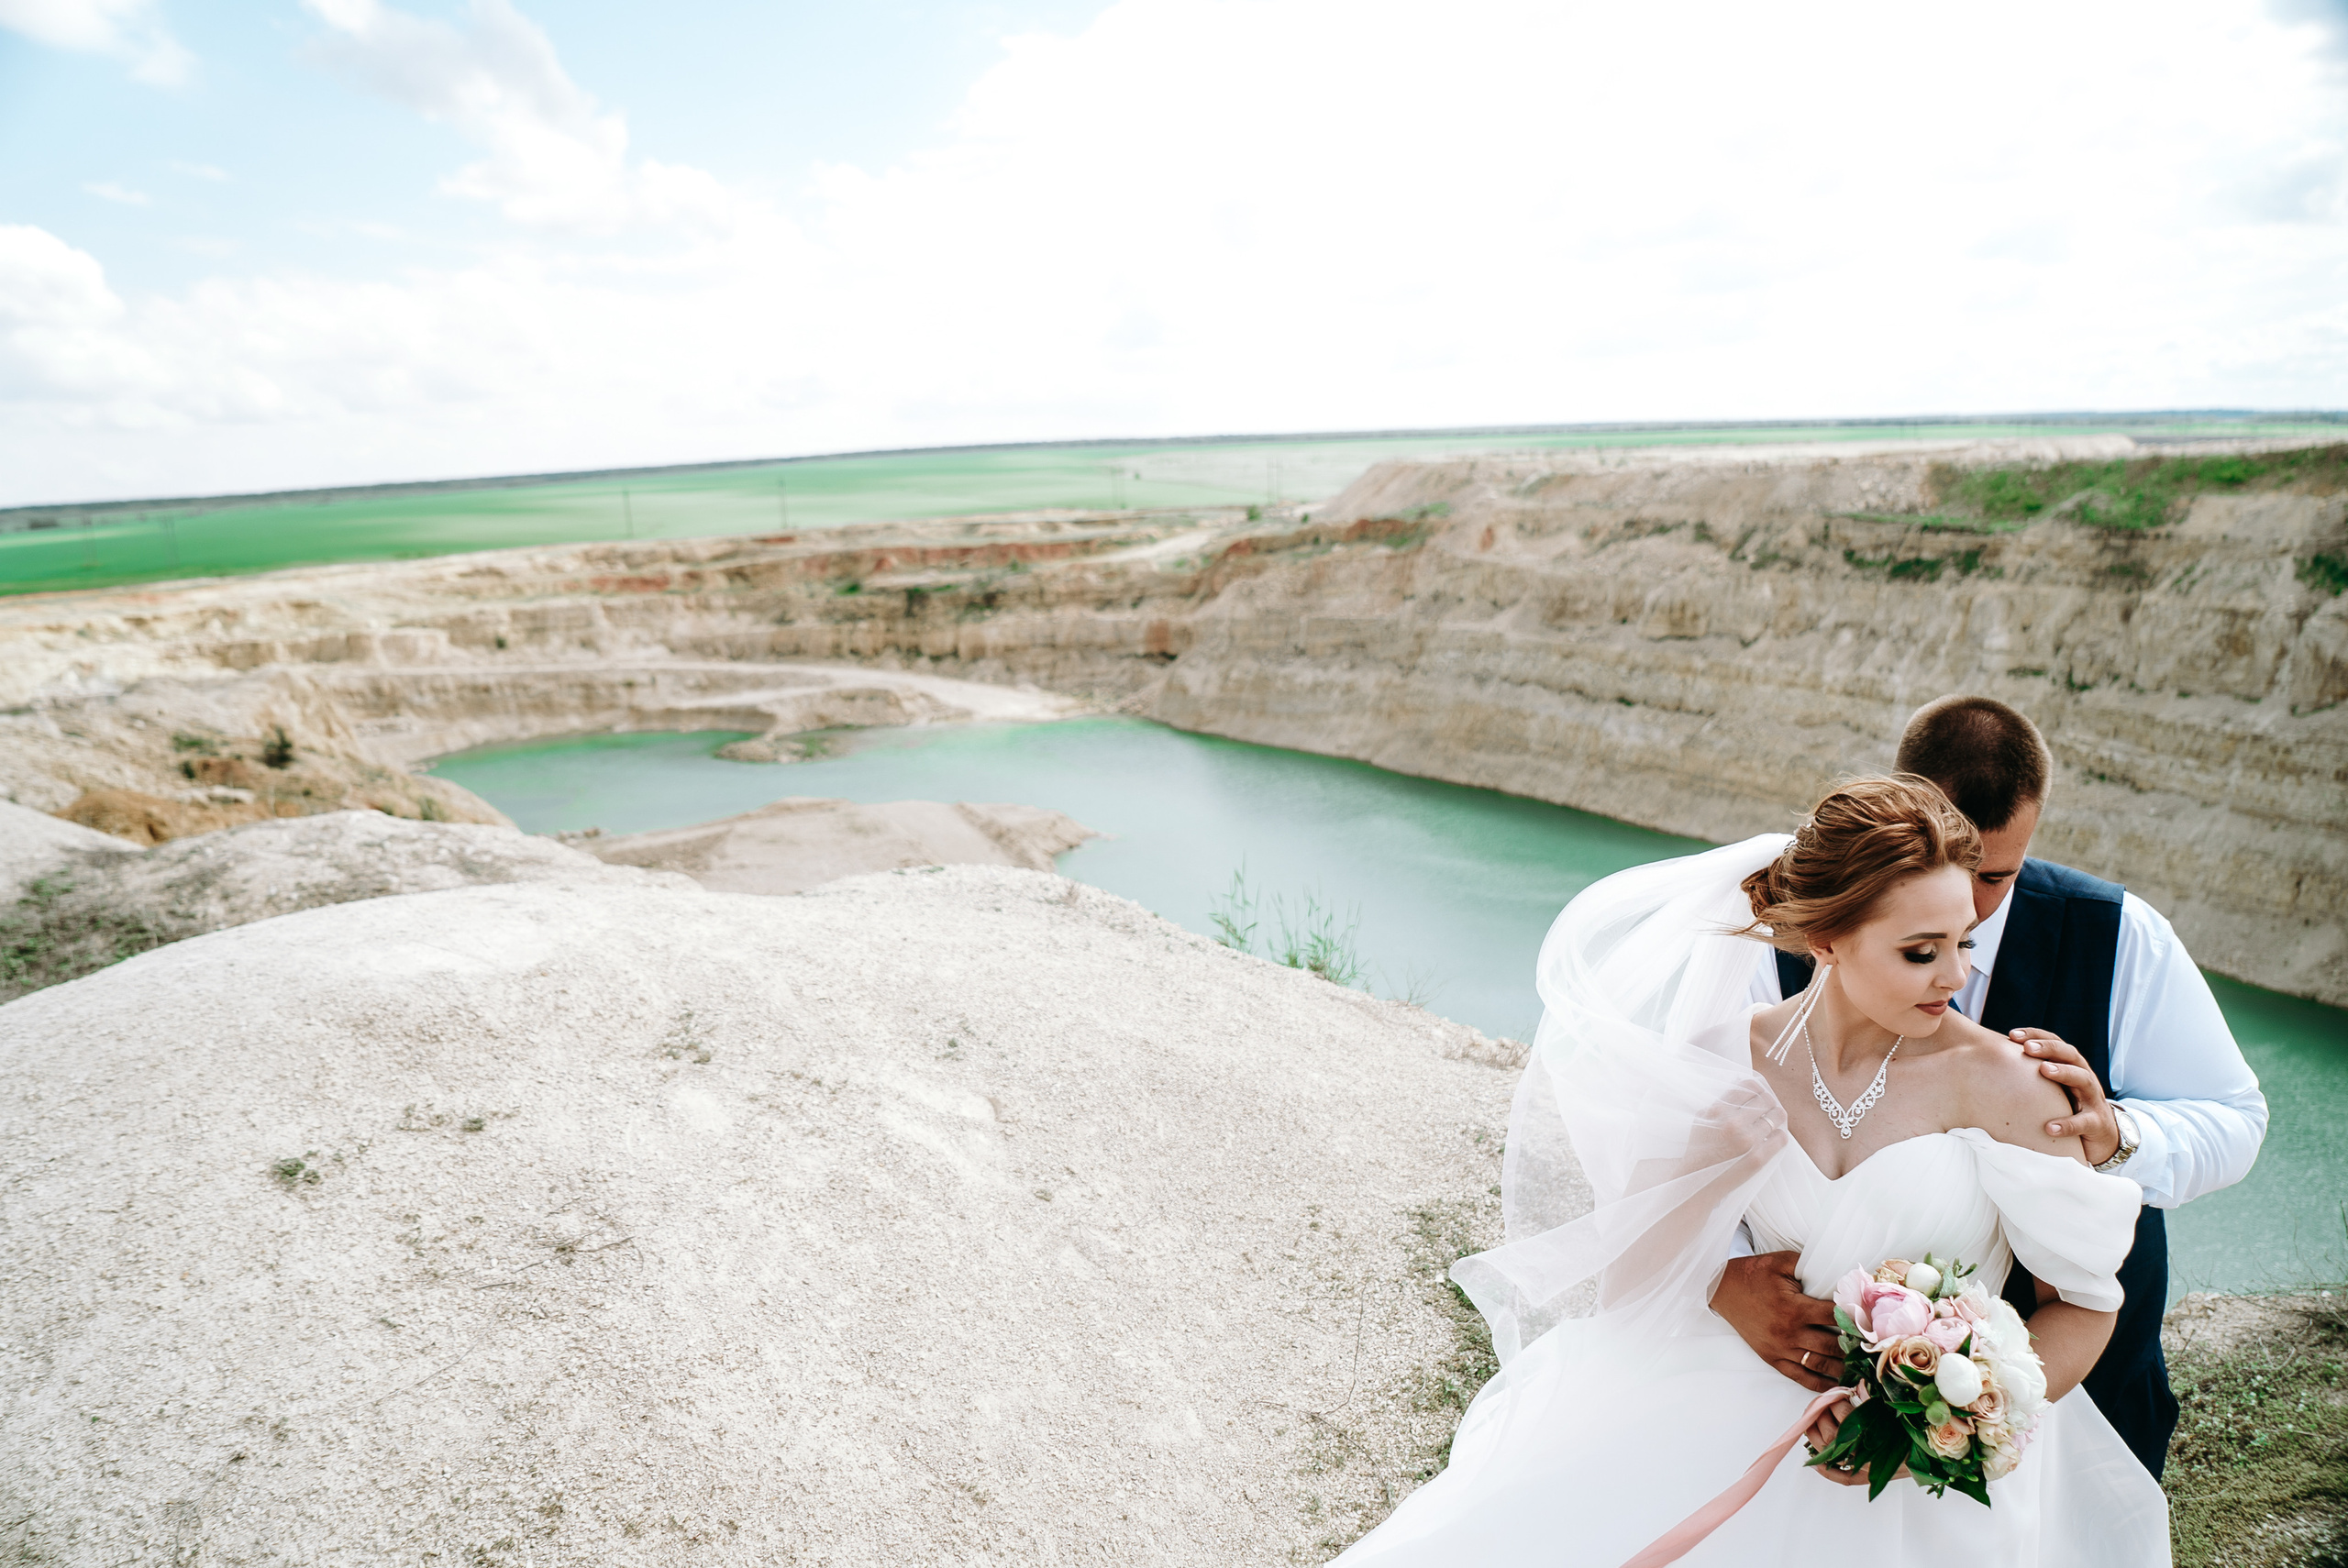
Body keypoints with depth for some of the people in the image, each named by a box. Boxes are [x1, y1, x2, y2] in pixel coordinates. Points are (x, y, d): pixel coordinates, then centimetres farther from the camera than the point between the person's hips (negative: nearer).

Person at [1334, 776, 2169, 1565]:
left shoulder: (1996, 1080, -14)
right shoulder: (1731, 1065, -8)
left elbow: (2086, 1301, -4)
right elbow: (1628, 1292, -5)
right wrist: (1704, 1167, -21)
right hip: (1754, 1417, 1)